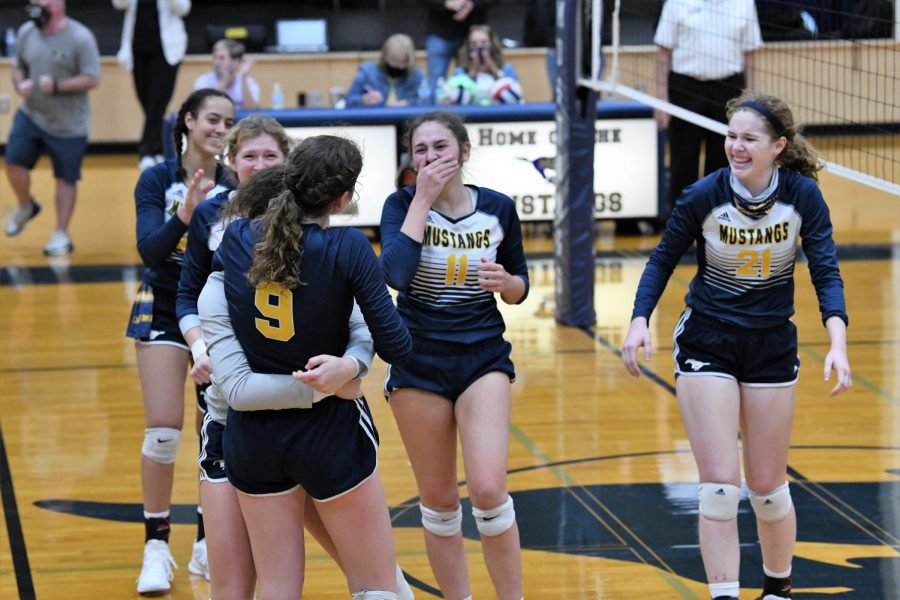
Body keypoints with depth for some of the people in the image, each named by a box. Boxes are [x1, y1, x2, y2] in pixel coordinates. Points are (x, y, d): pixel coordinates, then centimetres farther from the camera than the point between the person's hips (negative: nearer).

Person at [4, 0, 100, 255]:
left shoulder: (80, 38, -16)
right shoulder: (26, 32, 0)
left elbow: (92, 79, -16)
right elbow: (18, 67, 13)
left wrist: (57, 86, -27)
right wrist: (20, 83, -10)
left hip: (69, 126, -4)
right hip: (31, 115, 4)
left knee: (66, 179, 5)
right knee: (14, 162, -6)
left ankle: (61, 235, 18)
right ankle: (25, 207, 24)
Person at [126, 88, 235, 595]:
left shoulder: (236, 187, -4)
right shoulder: (157, 181, -9)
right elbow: (150, 250, -20)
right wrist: (185, 214, -34)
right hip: (165, 311, -2)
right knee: (164, 430, -10)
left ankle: (208, 544, 18)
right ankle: (157, 547, 3)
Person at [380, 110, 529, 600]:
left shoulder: (497, 208, 0)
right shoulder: (402, 205, -6)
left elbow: (519, 288, 11)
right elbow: (396, 274, -24)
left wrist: (505, 281, -12)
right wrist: (422, 200, -21)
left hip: (483, 358, 0)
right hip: (419, 363, 0)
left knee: (488, 488, -16)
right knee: (439, 501, 6)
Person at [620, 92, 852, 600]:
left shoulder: (803, 195, -13)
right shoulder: (704, 196, -15)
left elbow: (826, 273, -14)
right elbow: (663, 261, -2)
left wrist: (838, 342, -30)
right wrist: (640, 321, -17)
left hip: (772, 348, 1)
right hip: (707, 344, -1)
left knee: (767, 486, 9)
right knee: (719, 483, -10)